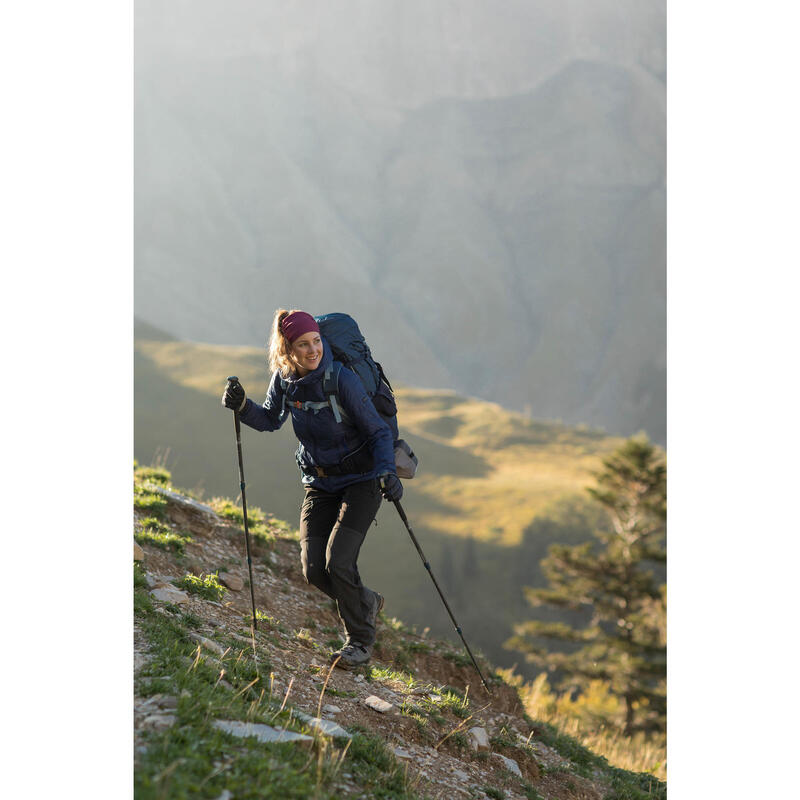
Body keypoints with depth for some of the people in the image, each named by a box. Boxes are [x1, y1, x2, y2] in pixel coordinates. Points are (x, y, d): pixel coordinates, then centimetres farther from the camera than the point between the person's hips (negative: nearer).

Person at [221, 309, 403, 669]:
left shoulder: (342, 380, -22)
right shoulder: (284, 378, -6)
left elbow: (379, 432, -15)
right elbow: (270, 420, 11)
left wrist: (387, 471, -32)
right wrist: (243, 406, -9)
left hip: (360, 480, -5)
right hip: (320, 484, 5)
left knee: (337, 561, -17)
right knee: (313, 569, -4)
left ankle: (360, 641, 5)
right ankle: (365, 603, 25)